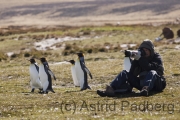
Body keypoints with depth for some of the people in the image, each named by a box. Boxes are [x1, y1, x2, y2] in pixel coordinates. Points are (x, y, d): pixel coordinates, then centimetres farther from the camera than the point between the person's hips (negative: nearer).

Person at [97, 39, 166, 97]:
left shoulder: (157, 57, 0)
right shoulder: (141, 58, 12)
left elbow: (149, 68, -21)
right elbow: (133, 73, 1)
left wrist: (141, 59, -24)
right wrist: (135, 61, -11)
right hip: (142, 82, 5)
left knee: (152, 72, -36)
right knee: (125, 73, -9)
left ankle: (146, 89, -67)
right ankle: (111, 89, -35)